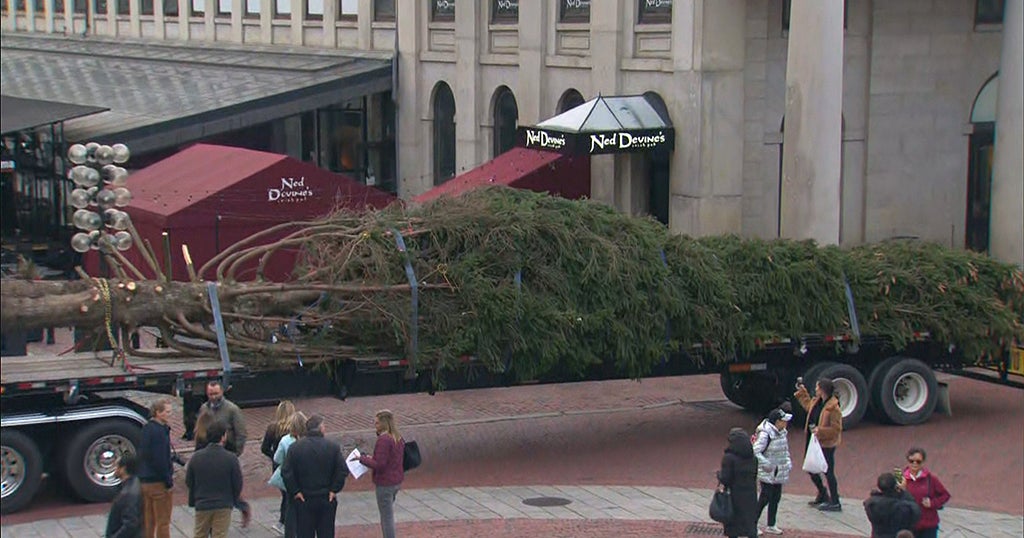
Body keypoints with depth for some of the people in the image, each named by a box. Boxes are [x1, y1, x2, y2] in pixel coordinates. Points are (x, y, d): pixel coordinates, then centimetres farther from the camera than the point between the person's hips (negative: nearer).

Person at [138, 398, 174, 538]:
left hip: (144, 481, 9)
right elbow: (160, 460, -21)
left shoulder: (146, 428, 9)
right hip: (158, 483, -9)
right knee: (163, 522, 0)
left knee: (147, 521, 15)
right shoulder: (159, 432, -19)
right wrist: (169, 482, -13)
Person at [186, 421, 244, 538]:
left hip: (201, 504, 2)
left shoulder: (196, 457, -6)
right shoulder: (231, 458, -14)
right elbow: (238, 484, -7)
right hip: (224, 506, -2)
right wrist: (235, 500, 13)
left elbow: (188, 482, 1)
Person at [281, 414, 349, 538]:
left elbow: (286, 472, -11)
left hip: (304, 500, 0)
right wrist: (334, 490, -4)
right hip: (327, 500, 0)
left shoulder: (295, 447, -6)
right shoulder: (333, 447, -6)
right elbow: (343, 471, -11)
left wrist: (295, 491, -5)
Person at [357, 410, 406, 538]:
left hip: (385, 483, -9)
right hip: (397, 481, 9)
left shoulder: (383, 440, -22)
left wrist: (362, 459, -12)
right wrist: (373, 458, 12)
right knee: (388, 514, 23)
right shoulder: (398, 438, 6)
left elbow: (379, 464, -24)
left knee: (386, 517, 1)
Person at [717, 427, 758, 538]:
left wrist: (719, 473, 1)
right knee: (750, 525, 8)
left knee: (733, 528, 10)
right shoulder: (752, 458, 0)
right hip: (750, 497, 4)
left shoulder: (729, 458, -16)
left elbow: (725, 478, -16)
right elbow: (754, 476, 7)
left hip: (735, 496, -4)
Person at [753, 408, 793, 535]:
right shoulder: (765, 434, -22)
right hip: (767, 474, -8)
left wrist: (788, 462, 10)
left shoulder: (783, 433, 5)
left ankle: (771, 526, 25)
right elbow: (756, 452, -24)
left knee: (776, 498, 14)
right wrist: (766, 465, -24)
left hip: (779, 473, 8)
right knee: (765, 498, -3)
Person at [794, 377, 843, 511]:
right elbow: (808, 406, 28)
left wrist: (820, 430, -30)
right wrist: (802, 393, 28)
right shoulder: (816, 401, 4)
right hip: (813, 441, 9)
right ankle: (822, 495, 38)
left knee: (828, 472, -1)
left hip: (826, 445, -9)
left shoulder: (833, 408, -22)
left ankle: (835, 503, 10)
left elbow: (836, 429, -22)